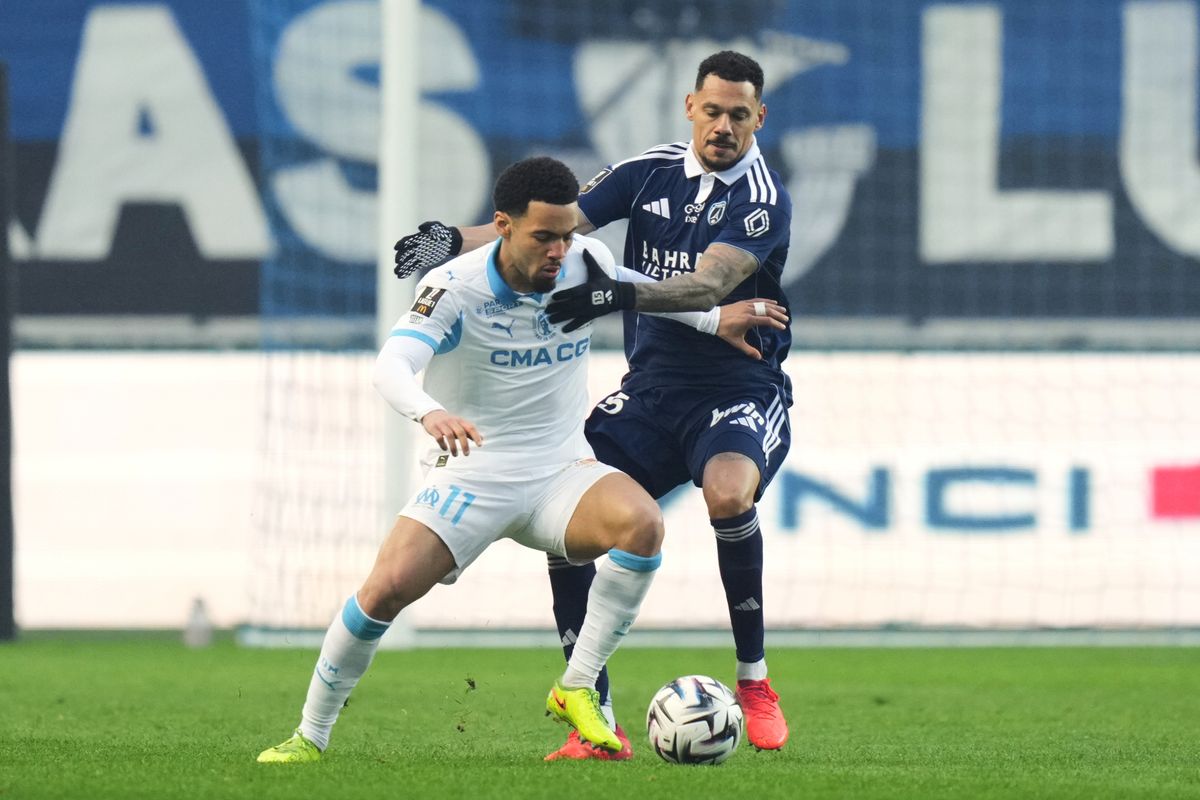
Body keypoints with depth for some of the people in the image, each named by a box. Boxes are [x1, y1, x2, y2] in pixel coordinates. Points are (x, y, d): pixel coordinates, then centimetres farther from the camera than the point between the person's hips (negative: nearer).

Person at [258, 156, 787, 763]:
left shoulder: (584, 263, -3)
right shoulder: (454, 287, -17)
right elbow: (391, 366, -33)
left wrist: (712, 319, 20)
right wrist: (430, 413, -53)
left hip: (561, 469, 3)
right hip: (472, 472, -3)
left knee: (641, 523, -29)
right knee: (387, 587, -22)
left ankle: (577, 690, -16)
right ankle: (310, 735, -1)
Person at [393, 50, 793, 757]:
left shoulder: (764, 201, -11)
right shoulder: (650, 173, 4)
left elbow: (709, 284, -27)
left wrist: (619, 295, -42)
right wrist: (459, 242, -15)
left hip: (742, 391, -5)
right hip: (652, 388, 5)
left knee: (728, 491, -36)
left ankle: (755, 681, -17)